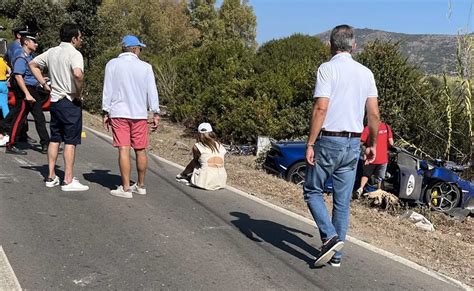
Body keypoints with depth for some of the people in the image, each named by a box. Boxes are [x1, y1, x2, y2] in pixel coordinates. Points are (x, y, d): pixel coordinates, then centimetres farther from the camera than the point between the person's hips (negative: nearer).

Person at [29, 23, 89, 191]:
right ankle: (68, 181, 1)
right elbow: (77, 74, -32)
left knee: (54, 139, 14)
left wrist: (44, 84, 15)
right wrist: (78, 93, -16)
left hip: (54, 100, 7)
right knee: (70, 142, -2)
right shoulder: (74, 54, -14)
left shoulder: (51, 52, 10)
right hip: (70, 102, -7)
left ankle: (51, 177, 20)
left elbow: (32, 64, 19)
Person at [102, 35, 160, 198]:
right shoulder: (145, 67, 1)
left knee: (124, 150, -3)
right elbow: (152, 92, 2)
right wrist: (156, 114, 8)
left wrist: (106, 112, 6)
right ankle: (140, 186, 20)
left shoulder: (112, 64, 1)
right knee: (140, 150, 10)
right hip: (139, 114, 1)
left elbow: (107, 90, 1)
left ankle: (126, 188, -2)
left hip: (118, 113, -1)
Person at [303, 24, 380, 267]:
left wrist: (310, 143, -14)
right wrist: (372, 144, 18)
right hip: (353, 143, 5)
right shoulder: (366, 73, 8)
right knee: (343, 200, 11)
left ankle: (330, 236, -7)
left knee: (312, 191, 11)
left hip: (328, 141, -5)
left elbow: (320, 108, -17)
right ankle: (336, 254, 18)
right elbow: (374, 114, 7)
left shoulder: (327, 68, -8)